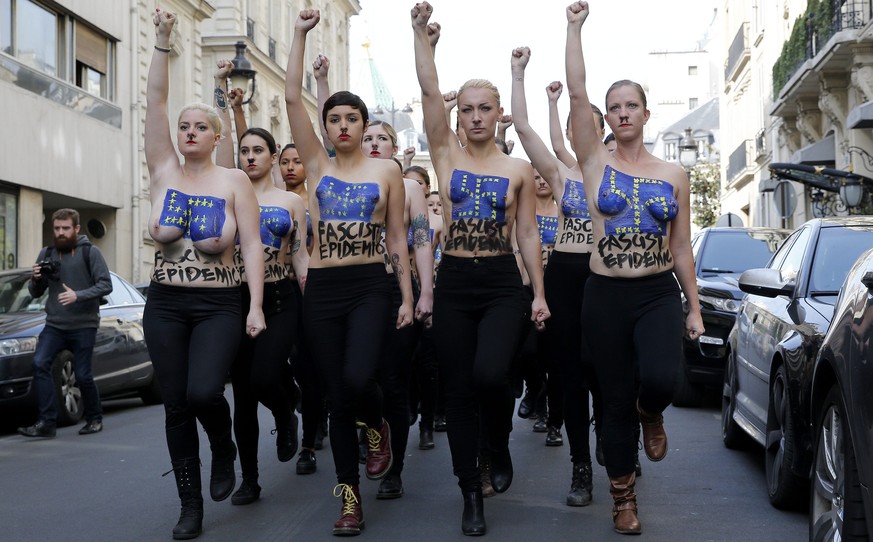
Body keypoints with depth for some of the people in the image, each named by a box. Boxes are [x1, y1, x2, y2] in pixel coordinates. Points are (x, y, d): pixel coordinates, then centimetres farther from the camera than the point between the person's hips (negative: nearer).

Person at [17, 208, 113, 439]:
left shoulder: (90, 252, -3)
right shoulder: (46, 253, 10)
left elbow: (105, 285, -10)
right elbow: (35, 293, 14)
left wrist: (78, 295, -24)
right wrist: (35, 279, -9)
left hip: (83, 325, -3)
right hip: (54, 324, 4)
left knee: (82, 375, -2)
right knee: (40, 364, -16)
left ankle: (95, 418, 21)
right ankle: (47, 422, -14)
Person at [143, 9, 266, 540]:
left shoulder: (235, 181, 0)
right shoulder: (164, 172, 6)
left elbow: (252, 245, -5)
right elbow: (154, 102, -1)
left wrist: (256, 306, -14)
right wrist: (162, 41, -8)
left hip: (219, 306, -3)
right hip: (165, 304, 3)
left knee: (204, 392, -22)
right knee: (176, 405, 3)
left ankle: (225, 451, 12)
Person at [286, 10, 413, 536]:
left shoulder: (386, 169, 4)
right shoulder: (318, 165, 8)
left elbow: (397, 237, 5)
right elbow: (292, 99, 1)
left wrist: (407, 297, 0)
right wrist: (301, 35, -2)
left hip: (371, 287, -2)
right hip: (322, 291, 2)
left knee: (358, 379, -23)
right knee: (336, 399, 5)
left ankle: (379, 426, 13)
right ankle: (350, 498, 16)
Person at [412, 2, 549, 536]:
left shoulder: (519, 169, 5)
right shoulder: (448, 155, 5)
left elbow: (529, 234, 7)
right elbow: (429, 91, -4)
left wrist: (539, 294, 2)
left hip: (503, 284, -1)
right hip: (454, 283, 2)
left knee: (489, 374, -22)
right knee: (459, 390, 2)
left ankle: (500, 447, 11)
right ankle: (472, 497, 13)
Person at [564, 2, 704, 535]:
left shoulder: (674, 175, 6)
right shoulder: (596, 161, 1)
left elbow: (682, 247, 8)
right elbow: (577, 94, -9)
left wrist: (695, 309, 6)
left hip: (659, 295, 0)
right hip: (606, 296, 0)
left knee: (660, 380, -24)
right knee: (616, 400, 5)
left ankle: (652, 416, 16)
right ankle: (624, 498, 23)